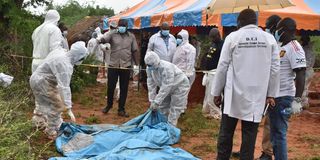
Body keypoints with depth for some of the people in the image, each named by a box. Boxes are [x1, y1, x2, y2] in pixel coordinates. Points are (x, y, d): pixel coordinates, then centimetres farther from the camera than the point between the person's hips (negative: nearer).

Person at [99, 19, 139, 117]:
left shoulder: (131, 37, 6)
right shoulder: (113, 35, 2)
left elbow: (135, 51, 7)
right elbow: (104, 39, -15)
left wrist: (136, 64, 3)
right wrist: (100, 40, -39)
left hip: (126, 66, 1)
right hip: (113, 65, -1)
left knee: (124, 88, 6)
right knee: (110, 87, 5)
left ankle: (121, 109, 17)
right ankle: (109, 105, 29)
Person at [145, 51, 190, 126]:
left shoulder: (166, 68, -39)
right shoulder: (149, 68, -17)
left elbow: (166, 87, -37)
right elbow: (151, 85, -12)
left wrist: (156, 102, -34)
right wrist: (152, 101, -16)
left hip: (180, 86, -7)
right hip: (167, 86, 7)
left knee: (175, 109, -7)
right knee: (162, 107, 11)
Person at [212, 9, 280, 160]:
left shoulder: (232, 37, -3)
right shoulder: (270, 39, 3)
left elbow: (222, 67, -3)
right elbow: (275, 69, 2)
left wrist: (216, 92, 4)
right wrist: (271, 94, 9)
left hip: (235, 93, -1)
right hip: (257, 94, 1)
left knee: (226, 132, 10)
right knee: (250, 134, 7)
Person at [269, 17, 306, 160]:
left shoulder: (294, 48, -15)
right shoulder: (283, 47, 13)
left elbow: (300, 75, -21)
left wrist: (297, 100, -25)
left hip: (283, 97, -10)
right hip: (274, 95, 10)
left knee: (279, 132, -3)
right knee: (274, 131, 17)